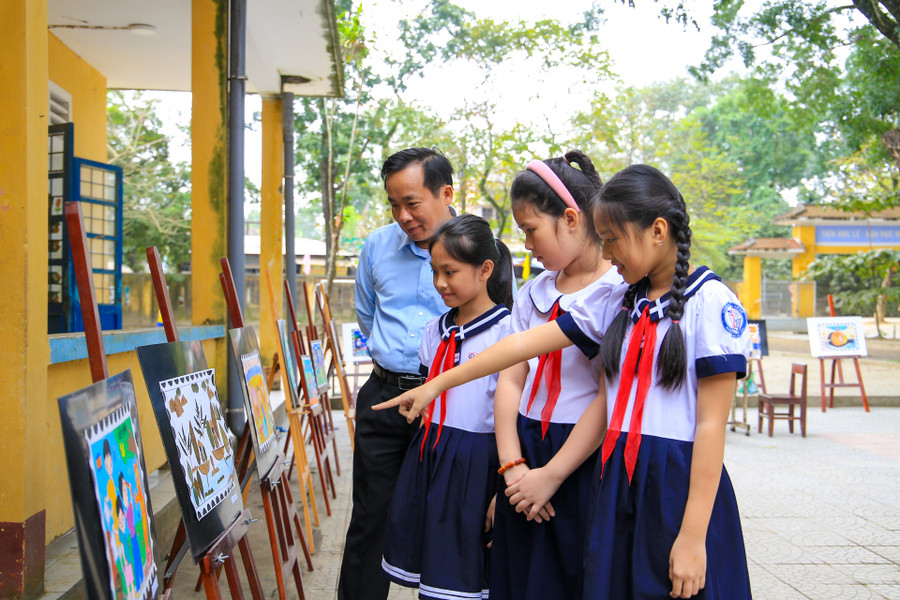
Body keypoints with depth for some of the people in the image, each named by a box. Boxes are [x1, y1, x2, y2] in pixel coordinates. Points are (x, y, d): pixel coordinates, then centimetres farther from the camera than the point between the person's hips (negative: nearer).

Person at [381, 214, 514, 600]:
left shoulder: (505, 331, -13)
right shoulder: (435, 330, 9)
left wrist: (504, 493, -13)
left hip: (475, 464, -6)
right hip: (429, 455, 7)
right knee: (427, 568, 14)